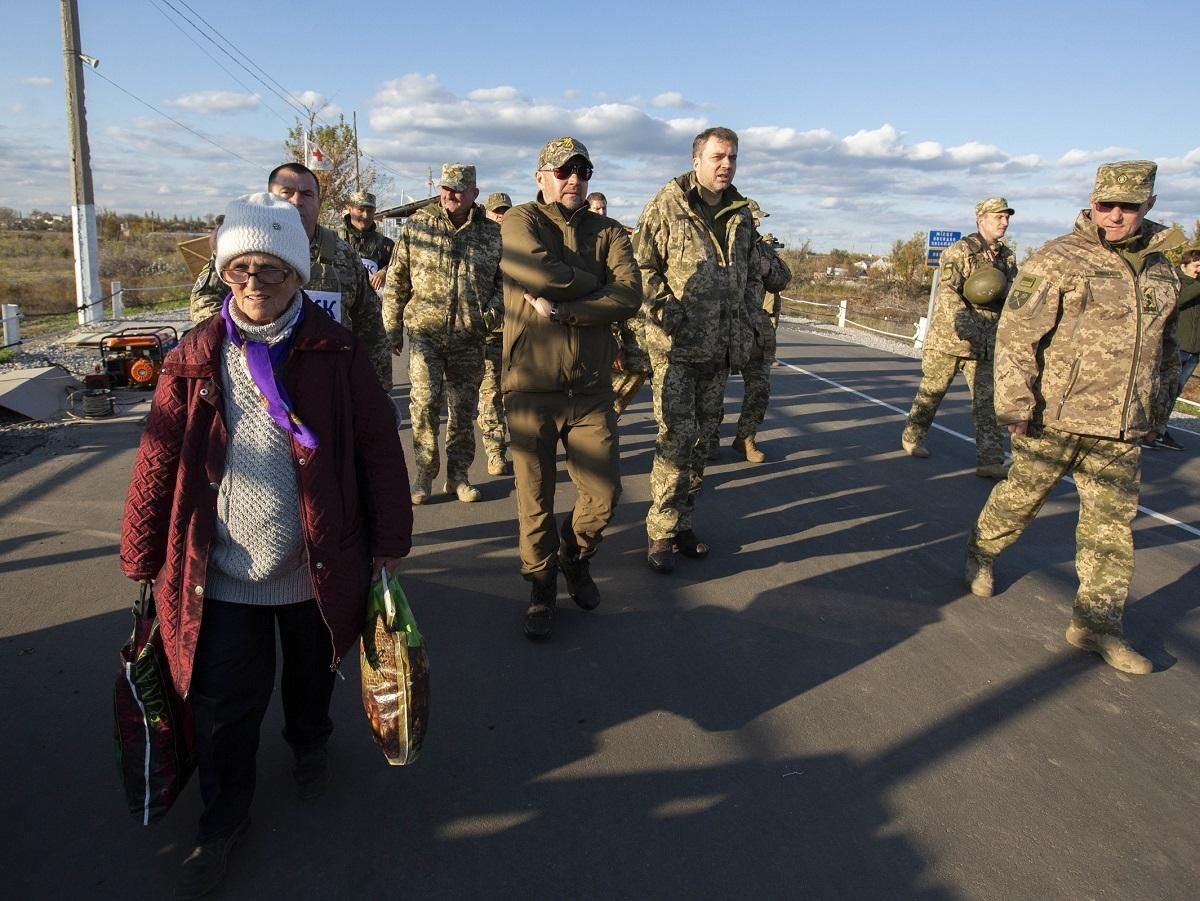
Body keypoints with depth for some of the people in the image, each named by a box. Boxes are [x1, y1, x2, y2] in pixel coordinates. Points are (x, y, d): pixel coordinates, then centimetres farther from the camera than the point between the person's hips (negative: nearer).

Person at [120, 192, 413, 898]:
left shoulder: (337, 354, -9)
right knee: (226, 704, 10)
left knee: (313, 673, 23)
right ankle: (225, 815, 35)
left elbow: (380, 449, -6)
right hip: (220, 574, 1)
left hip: (317, 567, 0)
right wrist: (142, 560, 3)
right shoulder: (195, 360, -4)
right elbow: (158, 464, 0)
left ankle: (310, 742, 54)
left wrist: (389, 541, -4)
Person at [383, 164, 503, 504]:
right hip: (425, 330, -1)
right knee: (425, 402, -13)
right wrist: (392, 326, 3)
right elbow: (396, 280, 5)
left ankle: (458, 475, 23)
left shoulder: (492, 233, 5)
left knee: (464, 409, 9)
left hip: (469, 337, 2)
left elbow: (504, 279, 14)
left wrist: (493, 310, -4)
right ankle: (424, 472, 5)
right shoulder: (417, 225, 3)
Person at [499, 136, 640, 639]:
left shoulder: (608, 232, 7)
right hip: (530, 388, -2)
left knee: (604, 494, 5)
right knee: (535, 499, 7)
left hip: (591, 390, 3)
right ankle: (542, 586, 29)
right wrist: (595, 281, -7)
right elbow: (539, 273, -21)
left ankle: (575, 558, 36)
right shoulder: (521, 221, 0)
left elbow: (630, 296, -10)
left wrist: (561, 308, -18)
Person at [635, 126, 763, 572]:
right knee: (677, 436, -9)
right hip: (675, 346, -6)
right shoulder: (666, 205, -4)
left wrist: (744, 315, 9)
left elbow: (754, 274, 22)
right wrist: (669, 315, -16)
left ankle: (682, 521, 24)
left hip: (721, 348, 6)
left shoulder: (741, 213, 13)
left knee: (702, 436, 11)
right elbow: (644, 267, -7)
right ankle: (661, 532, 4)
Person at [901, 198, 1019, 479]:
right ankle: (911, 437, 28)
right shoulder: (958, 251, -8)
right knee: (931, 391, 9)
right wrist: (967, 325, -32)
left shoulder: (1008, 256, 13)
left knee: (988, 399, -1)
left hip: (985, 344, 5)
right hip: (949, 337, -5)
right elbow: (948, 293, -19)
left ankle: (990, 460, 0)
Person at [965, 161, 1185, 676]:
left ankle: (1097, 624, 14)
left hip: (1121, 430, 5)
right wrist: (1014, 406, -18)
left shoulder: (1161, 268, 12)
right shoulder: (1057, 261, -7)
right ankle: (981, 555, 37)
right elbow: (1016, 336, -13)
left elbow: (1165, 348, 21)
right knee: (1020, 497, 10)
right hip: (1054, 418, -5)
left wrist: (1158, 412, 21)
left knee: (1111, 524, 6)